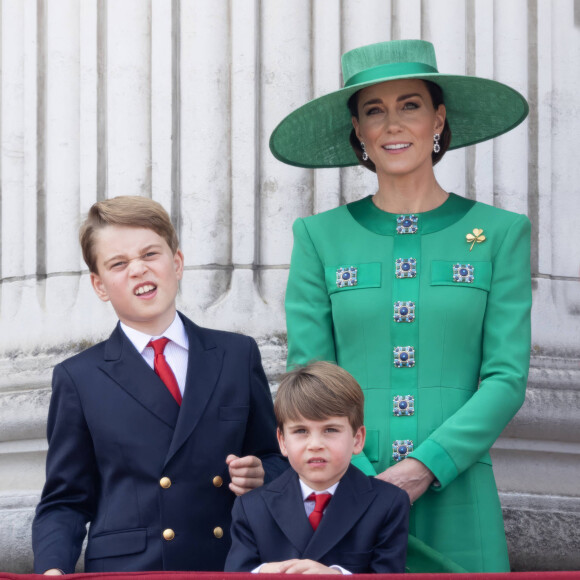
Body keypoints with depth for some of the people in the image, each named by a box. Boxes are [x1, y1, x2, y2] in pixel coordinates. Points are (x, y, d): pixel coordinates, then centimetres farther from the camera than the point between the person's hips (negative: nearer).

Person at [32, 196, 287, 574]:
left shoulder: (239, 355, 11)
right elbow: (65, 502, 9)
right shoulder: (79, 379, 8)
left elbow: (278, 459, 18)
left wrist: (261, 477, -6)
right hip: (126, 570, -3)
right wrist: (53, 570, -10)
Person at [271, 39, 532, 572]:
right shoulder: (320, 237, 7)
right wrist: (360, 483, -12)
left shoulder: (499, 233, 6)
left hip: (455, 499, 0)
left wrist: (424, 466, -13)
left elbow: (507, 377, 0)